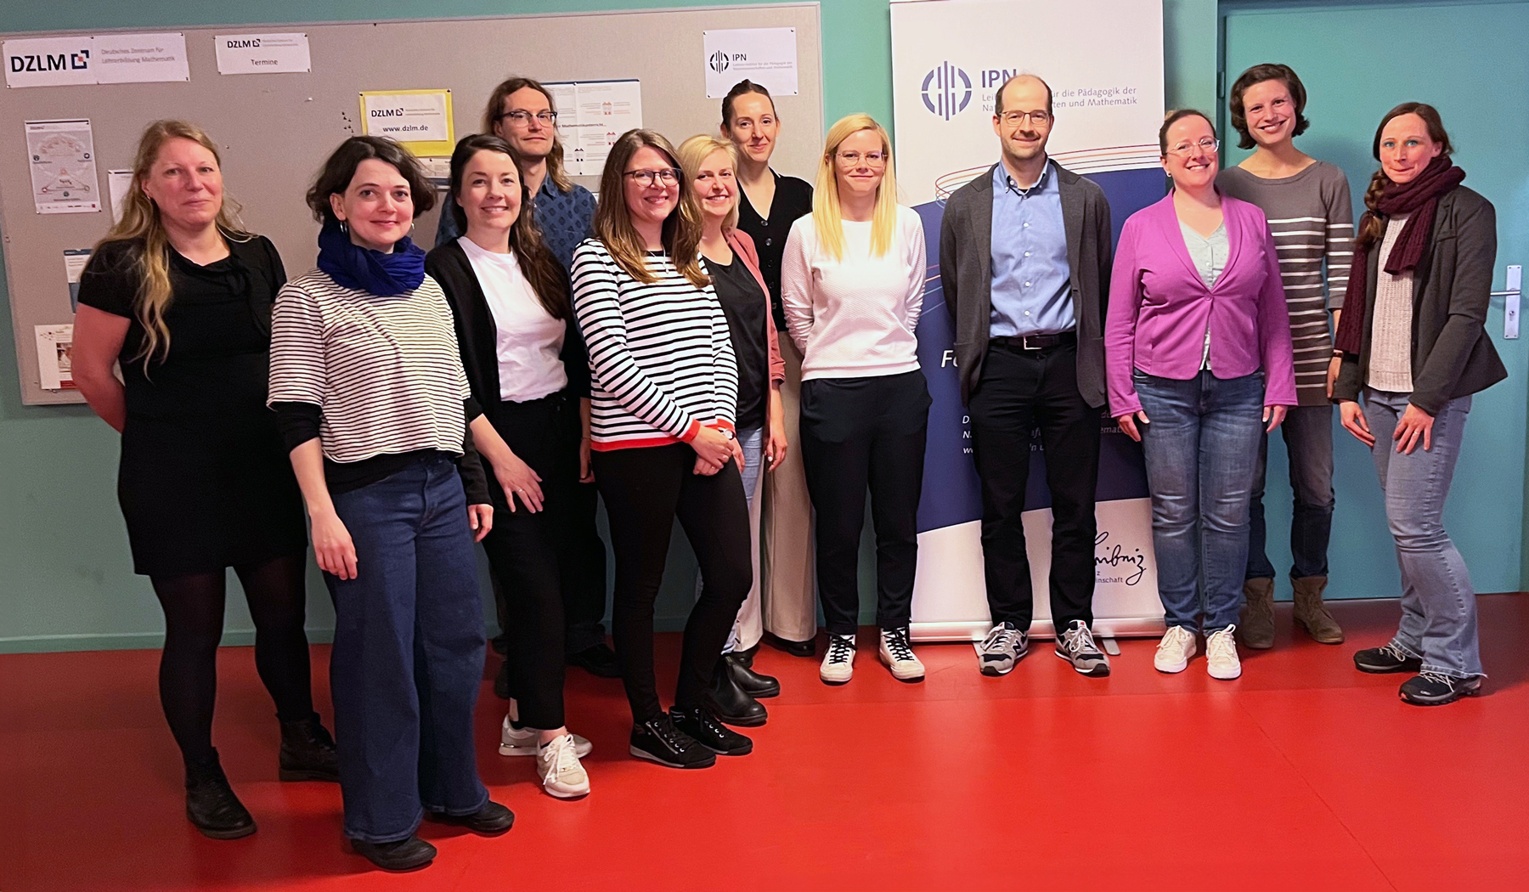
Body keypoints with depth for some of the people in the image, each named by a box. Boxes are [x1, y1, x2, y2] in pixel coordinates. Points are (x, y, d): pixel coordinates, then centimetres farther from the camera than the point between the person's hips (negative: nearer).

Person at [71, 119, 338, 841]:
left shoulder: (257, 255, 5)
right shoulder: (123, 265, -11)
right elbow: (91, 371, -7)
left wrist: (280, 432, 8)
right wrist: (158, 434, 4)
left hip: (261, 467, 5)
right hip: (172, 481, -4)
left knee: (283, 611, 13)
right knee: (195, 629, 6)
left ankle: (301, 742, 34)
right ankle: (202, 779, 23)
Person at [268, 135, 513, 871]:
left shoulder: (429, 290, 12)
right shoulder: (307, 297, -6)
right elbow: (296, 414, -10)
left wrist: (482, 479, 14)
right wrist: (323, 514, -16)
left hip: (442, 486, 6)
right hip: (364, 494, -6)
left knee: (456, 644, 12)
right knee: (379, 657, 3)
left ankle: (452, 788, 31)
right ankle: (381, 818, 20)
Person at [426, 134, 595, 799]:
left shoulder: (540, 261, 12)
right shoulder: (446, 269, -7)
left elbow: (575, 353, 13)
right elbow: (453, 378, -12)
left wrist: (585, 434, 6)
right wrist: (497, 455, -14)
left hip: (557, 433, 6)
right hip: (499, 440, -6)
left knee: (545, 581, 9)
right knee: (534, 586, -6)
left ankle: (523, 717, 22)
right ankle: (550, 735, 5)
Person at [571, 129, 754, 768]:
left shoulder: (690, 261, 15)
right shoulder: (597, 260, -5)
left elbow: (721, 351, 13)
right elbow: (611, 364, -13)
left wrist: (720, 424, -4)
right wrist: (690, 428, -13)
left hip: (707, 443, 7)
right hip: (636, 447, -6)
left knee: (732, 576, 7)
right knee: (640, 586, 6)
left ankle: (691, 706, 26)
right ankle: (647, 723, 22)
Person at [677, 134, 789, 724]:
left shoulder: (742, 244, 12)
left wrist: (775, 416, 12)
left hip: (751, 417, 7)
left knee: (739, 542, 14)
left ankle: (734, 656, 26)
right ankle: (714, 675, 12)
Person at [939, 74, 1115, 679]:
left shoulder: (1086, 199, 7)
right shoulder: (965, 205, 7)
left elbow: (1102, 289, 9)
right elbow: (954, 295, 12)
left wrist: (1092, 363, 5)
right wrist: (973, 361, 10)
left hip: (1069, 364, 0)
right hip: (1000, 367, 0)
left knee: (1075, 504, 4)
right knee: (1000, 505, 5)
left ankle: (1074, 625, 16)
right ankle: (1009, 624, 17)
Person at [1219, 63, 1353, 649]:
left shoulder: (1328, 182, 5)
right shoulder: (1224, 185, 3)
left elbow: (1342, 272, 3)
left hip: (1309, 353, 1)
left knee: (1316, 486, 7)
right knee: (1245, 482, 4)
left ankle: (1310, 594, 25)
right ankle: (1257, 596, 20)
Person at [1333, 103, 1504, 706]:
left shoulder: (1466, 210, -5)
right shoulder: (1378, 217, 15)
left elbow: (1467, 312, -11)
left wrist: (1427, 398, -16)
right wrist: (1347, 389, 7)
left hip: (1431, 393, -6)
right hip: (1379, 391, 6)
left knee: (1414, 525, -10)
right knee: (1406, 526, 9)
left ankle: (1455, 662, 2)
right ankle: (1416, 640, 20)